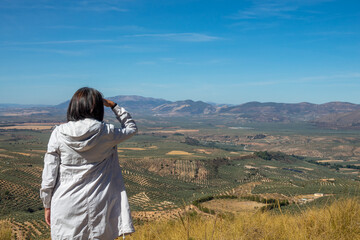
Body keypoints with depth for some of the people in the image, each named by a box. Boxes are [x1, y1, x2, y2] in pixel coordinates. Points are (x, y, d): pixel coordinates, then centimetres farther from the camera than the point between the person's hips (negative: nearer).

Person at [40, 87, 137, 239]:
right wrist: (113, 105, 12)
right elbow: (131, 128, 13)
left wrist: (47, 205, 8)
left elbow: (48, 175, -3)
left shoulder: (59, 133, -7)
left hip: (66, 210, 1)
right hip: (98, 209, 0)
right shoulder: (106, 133, -7)